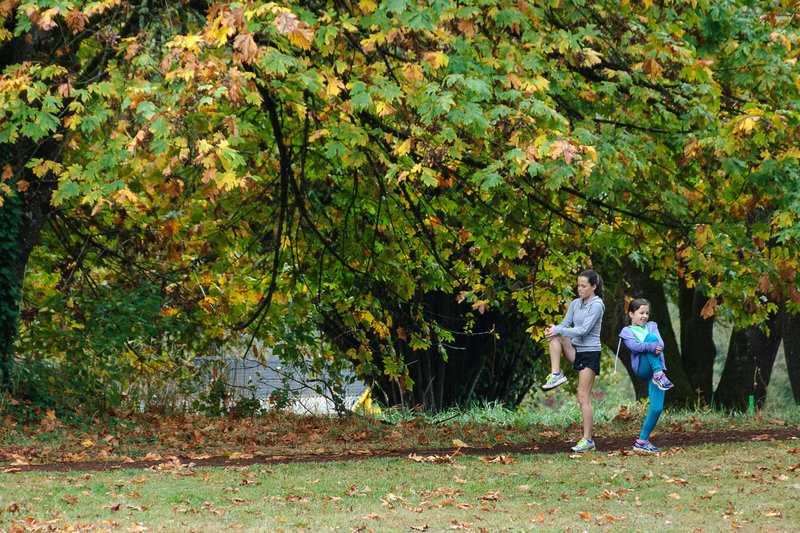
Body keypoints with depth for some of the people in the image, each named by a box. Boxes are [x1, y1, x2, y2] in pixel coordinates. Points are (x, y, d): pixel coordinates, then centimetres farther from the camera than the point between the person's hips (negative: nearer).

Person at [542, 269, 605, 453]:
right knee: (555, 336, -15)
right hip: (576, 350, 7)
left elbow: (584, 330, -19)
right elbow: (565, 324, 8)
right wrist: (553, 330, -14)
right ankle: (556, 374, -16)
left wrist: (558, 330, -20)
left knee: (583, 397, -9)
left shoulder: (596, 305, -12)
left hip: (590, 353, -7)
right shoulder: (576, 303, 10)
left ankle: (588, 440, -5)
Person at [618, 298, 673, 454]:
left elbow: (661, 344, 5)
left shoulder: (651, 326, 21)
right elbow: (634, 346, -11)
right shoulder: (627, 331, 10)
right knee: (651, 337, -25)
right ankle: (659, 375, -33)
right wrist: (650, 346, -26)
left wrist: (643, 347, -14)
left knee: (657, 408, -7)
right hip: (642, 369, -4)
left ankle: (642, 441, 3)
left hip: (657, 366, 4)